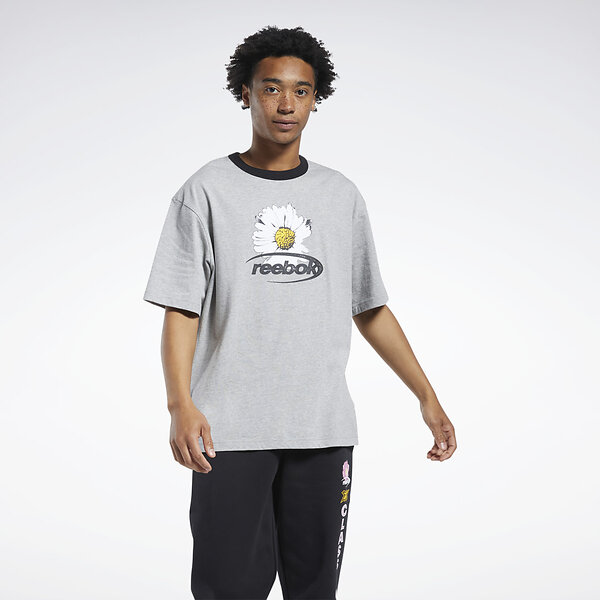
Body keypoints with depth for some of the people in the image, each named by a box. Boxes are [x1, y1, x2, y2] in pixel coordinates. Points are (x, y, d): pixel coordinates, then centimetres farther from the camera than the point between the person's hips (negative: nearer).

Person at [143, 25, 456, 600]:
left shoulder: (341, 196, 12)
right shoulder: (207, 191, 3)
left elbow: (371, 309, 16)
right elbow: (181, 310, -3)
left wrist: (427, 396, 11)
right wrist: (180, 403, -18)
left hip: (324, 430, 3)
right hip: (230, 431, -2)